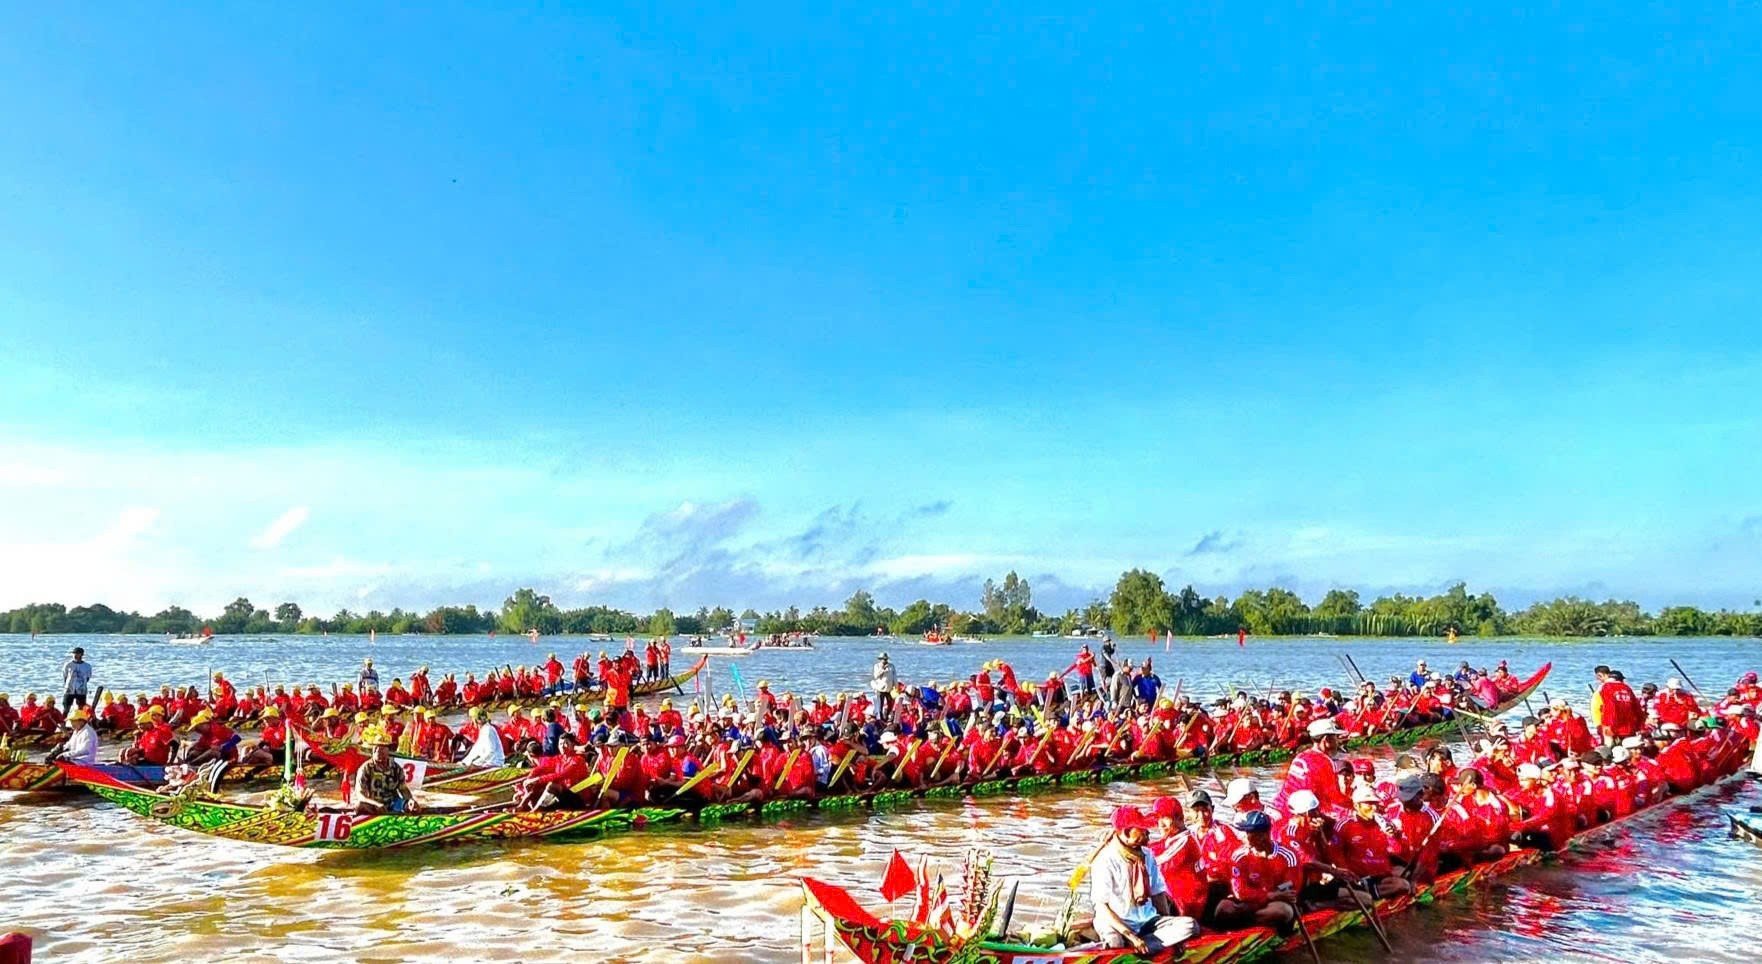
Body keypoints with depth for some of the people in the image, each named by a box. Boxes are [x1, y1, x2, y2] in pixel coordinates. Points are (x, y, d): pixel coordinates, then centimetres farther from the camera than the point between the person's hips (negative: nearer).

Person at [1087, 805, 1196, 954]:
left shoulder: (1146, 856, 5)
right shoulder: (1106, 861, -13)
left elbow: (1158, 893, 12)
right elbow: (1101, 907, -15)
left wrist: (1169, 927, 0)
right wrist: (1133, 937, -22)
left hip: (1147, 920, 7)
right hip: (1120, 924, -7)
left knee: (1190, 925, -20)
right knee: (1115, 942, -42)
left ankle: (1137, 946, -22)